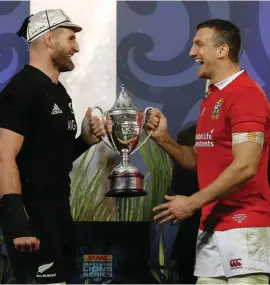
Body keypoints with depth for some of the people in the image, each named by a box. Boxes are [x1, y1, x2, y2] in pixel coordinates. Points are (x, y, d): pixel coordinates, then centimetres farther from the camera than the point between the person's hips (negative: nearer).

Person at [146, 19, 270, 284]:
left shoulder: (245, 93, -13)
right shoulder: (210, 99, 17)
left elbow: (245, 167, -21)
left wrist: (193, 202, -16)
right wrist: (164, 139, 5)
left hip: (244, 225, -9)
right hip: (211, 226, 9)